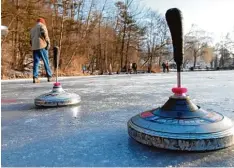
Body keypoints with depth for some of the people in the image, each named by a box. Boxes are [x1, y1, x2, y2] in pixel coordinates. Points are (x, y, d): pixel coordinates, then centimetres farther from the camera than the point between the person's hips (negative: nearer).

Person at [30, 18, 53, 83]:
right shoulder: (42, 26, 7)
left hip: (34, 48, 6)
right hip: (42, 46, -6)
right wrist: (48, 43, -7)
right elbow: (45, 34, -11)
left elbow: (31, 40, 22)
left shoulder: (32, 29, 28)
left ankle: (35, 78, -5)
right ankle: (49, 77, -1)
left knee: (36, 62, 3)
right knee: (46, 62, -2)